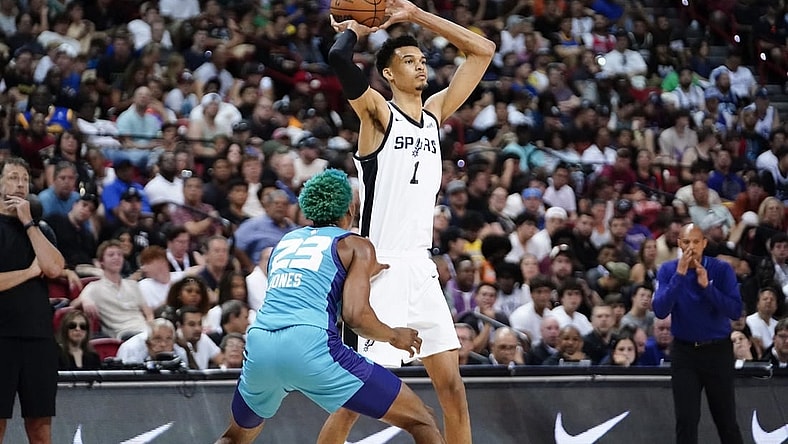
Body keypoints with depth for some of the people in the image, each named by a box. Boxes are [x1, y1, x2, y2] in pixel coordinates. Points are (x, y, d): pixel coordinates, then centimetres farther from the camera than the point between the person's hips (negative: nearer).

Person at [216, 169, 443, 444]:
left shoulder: (285, 241, 29)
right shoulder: (356, 246, 13)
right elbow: (356, 315, -1)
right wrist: (394, 337, 17)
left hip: (259, 344, 6)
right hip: (311, 347, -5)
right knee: (421, 422, 4)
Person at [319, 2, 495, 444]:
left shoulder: (435, 113, 15)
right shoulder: (377, 113, -4)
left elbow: (483, 51, 16)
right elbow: (339, 57, -22)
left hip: (421, 269, 7)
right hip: (381, 270, -7)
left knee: (452, 386, 5)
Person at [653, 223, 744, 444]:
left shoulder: (721, 269, -8)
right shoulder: (668, 270, -5)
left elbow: (736, 311, -16)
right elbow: (660, 311, -17)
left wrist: (706, 285, -24)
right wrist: (679, 275, -23)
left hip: (718, 350, -1)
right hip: (684, 351, 1)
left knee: (726, 419, 5)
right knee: (686, 419, -2)